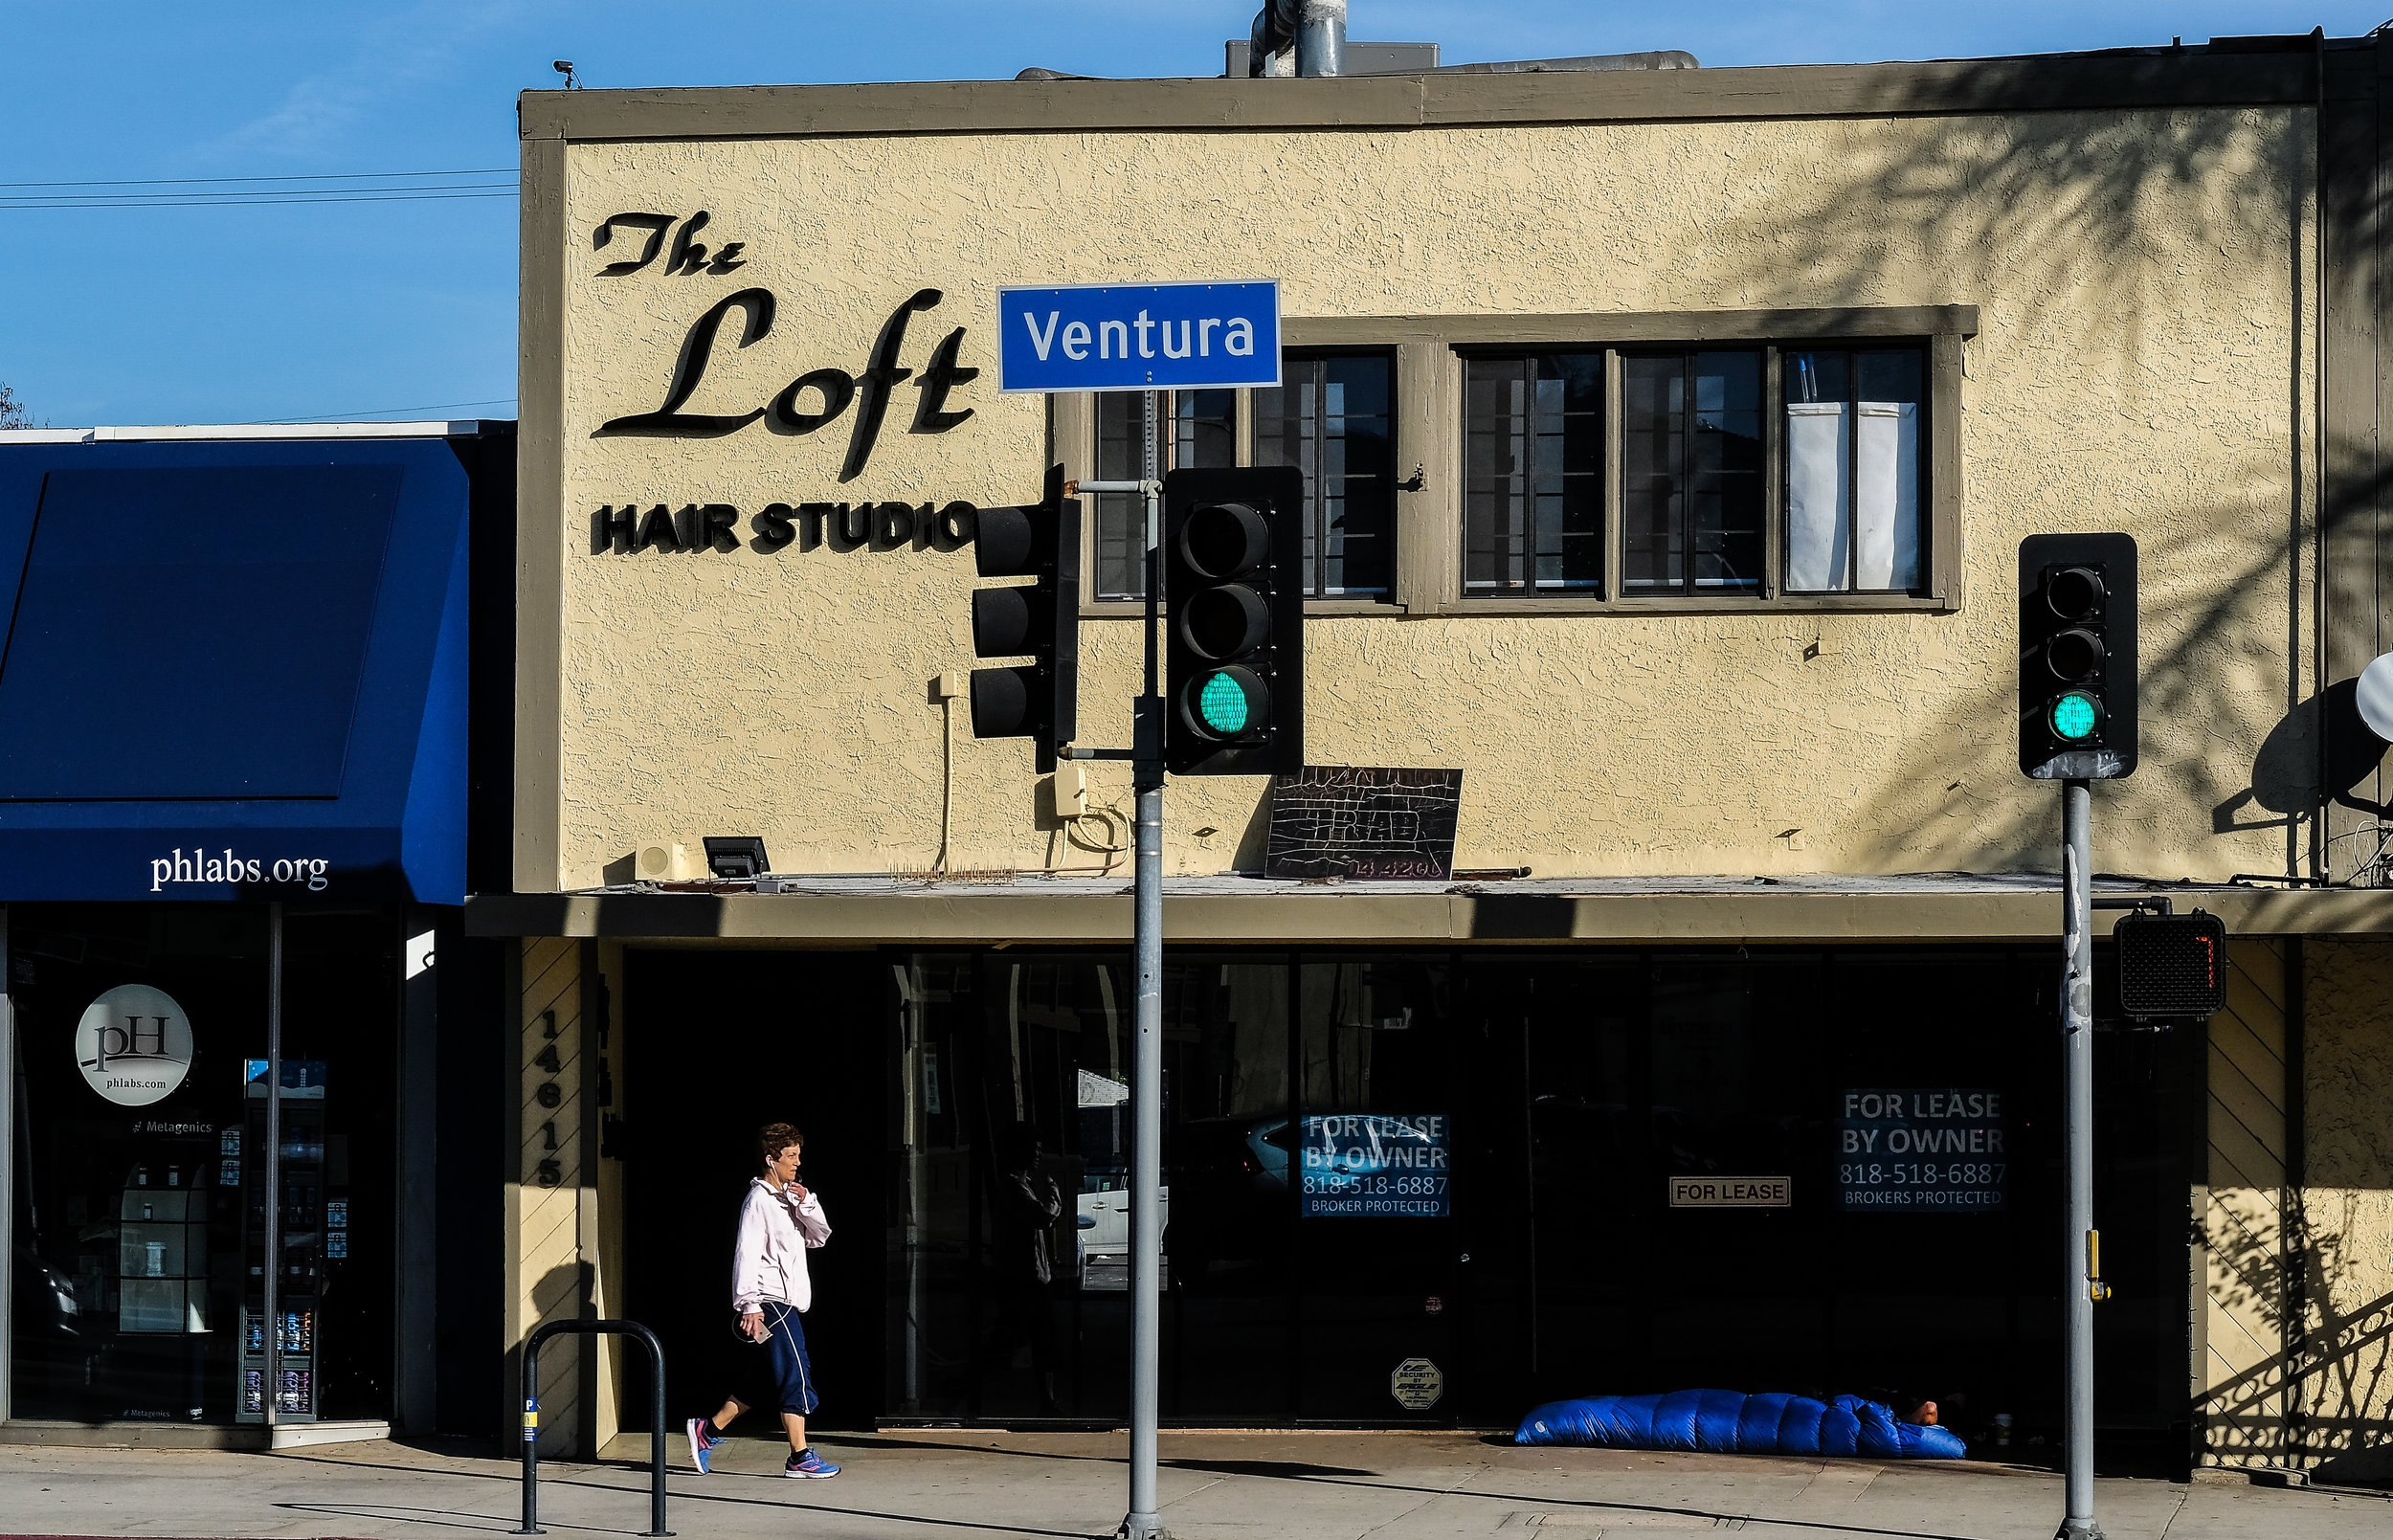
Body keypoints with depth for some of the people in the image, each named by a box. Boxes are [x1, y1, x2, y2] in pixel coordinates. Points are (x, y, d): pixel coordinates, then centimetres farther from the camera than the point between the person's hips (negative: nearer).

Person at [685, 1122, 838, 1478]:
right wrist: (750, 1305, -22)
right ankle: (800, 1457, -7)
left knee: (766, 1382, 12)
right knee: (796, 1374, -9)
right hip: (771, 1300, -10)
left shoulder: (788, 1199, 18)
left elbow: (819, 1236, 14)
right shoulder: (759, 1201, -11)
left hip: (787, 1300, 10)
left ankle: (708, 1430, 19)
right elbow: (747, 1254, -16)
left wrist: (807, 1204, -4)